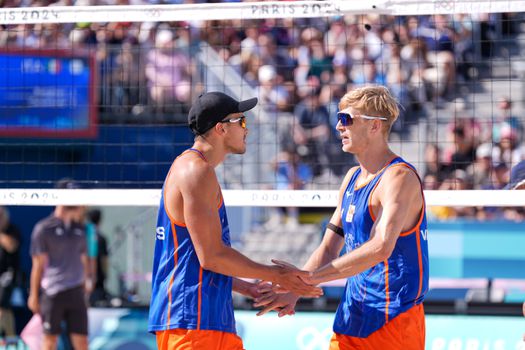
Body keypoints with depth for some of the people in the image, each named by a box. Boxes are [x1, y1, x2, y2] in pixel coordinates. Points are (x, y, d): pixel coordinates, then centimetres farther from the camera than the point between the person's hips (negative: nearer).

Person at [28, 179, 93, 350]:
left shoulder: (79, 228, 11)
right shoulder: (44, 228, -4)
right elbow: (38, 264, -4)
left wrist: (88, 279, 8)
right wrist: (33, 295, -4)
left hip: (76, 293, 4)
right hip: (52, 293, -4)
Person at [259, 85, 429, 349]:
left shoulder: (399, 177, -15)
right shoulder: (352, 178, 15)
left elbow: (380, 248, -29)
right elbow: (329, 248, 17)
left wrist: (308, 277, -29)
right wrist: (294, 292, -1)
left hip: (392, 321, -9)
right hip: (351, 319, 9)